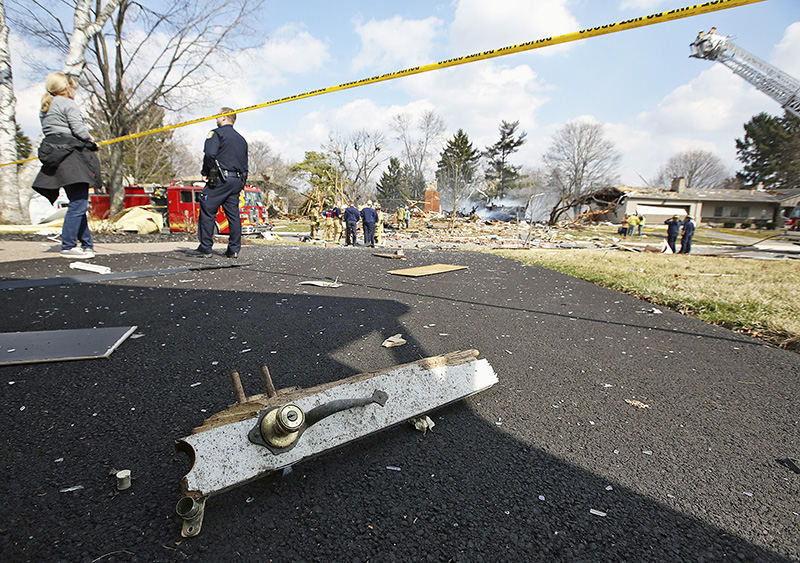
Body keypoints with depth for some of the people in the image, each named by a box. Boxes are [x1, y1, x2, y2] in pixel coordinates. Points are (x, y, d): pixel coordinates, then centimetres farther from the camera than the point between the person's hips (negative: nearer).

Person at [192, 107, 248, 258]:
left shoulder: (217, 133, -2)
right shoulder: (241, 139, 21)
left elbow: (209, 154, -18)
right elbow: (245, 165, 20)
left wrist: (205, 173, -7)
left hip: (220, 179, -7)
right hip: (237, 180, 7)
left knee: (207, 212, -2)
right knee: (233, 214, 7)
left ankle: (205, 248, -1)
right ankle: (234, 249, 7)